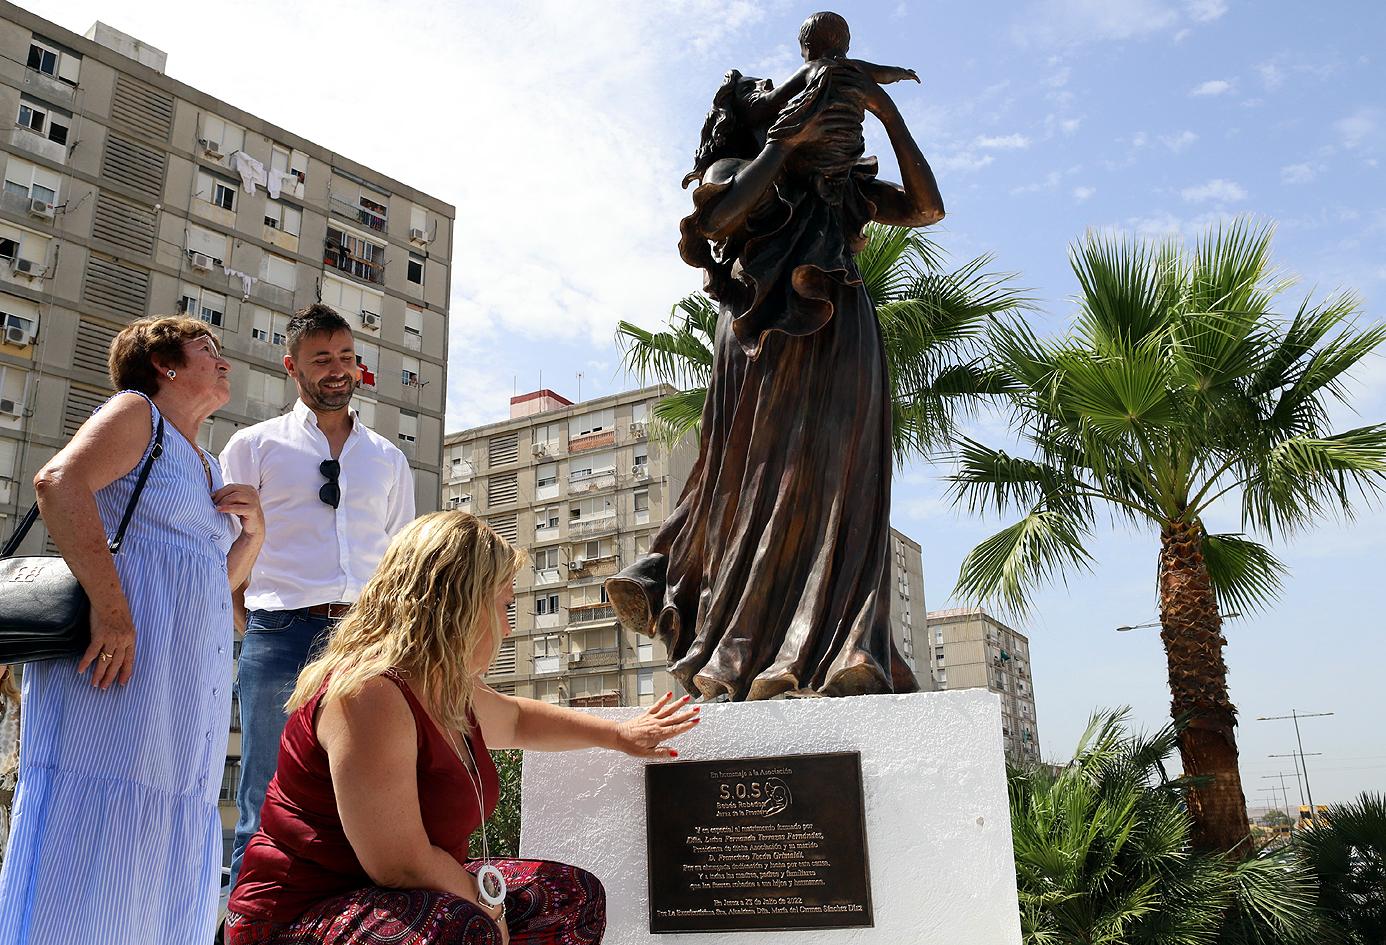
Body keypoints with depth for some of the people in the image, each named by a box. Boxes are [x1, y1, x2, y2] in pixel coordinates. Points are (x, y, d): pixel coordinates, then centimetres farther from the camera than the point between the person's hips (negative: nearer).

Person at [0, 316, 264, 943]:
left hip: (186, 703, 9)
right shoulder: (136, 412, 3)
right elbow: (59, 481, -16)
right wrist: (110, 605, -26)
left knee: (169, 893, 7)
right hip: (120, 661, -8)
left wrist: (254, 530, 9)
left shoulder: (207, 469, 26)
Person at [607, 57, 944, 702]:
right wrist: (785, 142, -1)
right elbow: (718, 218, -7)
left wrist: (890, 118, 17)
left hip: (840, 339, 4)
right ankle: (741, 658, -6)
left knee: (837, 487, -10)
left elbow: (926, 209, 22)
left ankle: (844, 659, -18)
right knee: (766, 483, -9)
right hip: (770, 335, -3)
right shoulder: (732, 168, 18)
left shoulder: (841, 182, 30)